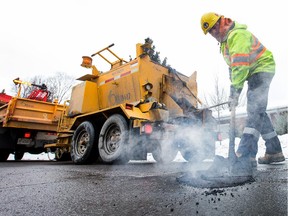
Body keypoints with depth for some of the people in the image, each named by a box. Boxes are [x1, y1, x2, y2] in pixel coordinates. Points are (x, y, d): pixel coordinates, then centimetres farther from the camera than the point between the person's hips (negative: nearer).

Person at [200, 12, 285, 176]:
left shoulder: (237, 34, -20)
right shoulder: (225, 40, 13)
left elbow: (240, 65, -30)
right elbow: (233, 67, 12)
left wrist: (235, 90, -30)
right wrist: (233, 89, 3)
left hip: (262, 69, -10)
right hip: (253, 73, 10)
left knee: (255, 111, -22)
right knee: (258, 112, 10)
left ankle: (246, 157, -29)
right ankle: (274, 152, 20)